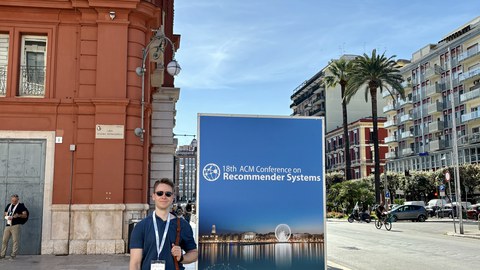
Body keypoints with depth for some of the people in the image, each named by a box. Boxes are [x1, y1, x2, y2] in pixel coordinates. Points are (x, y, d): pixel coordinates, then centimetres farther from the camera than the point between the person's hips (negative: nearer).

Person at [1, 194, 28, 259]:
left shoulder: (21, 206, 2)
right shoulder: (8, 205, 17)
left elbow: (25, 215, -2)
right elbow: (5, 214, 22)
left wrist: (18, 215, -21)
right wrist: (7, 217, -2)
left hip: (16, 225, -5)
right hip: (8, 225, 5)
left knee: (15, 240, -6)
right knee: (4, 240, 6)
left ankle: (13, 255, -2)